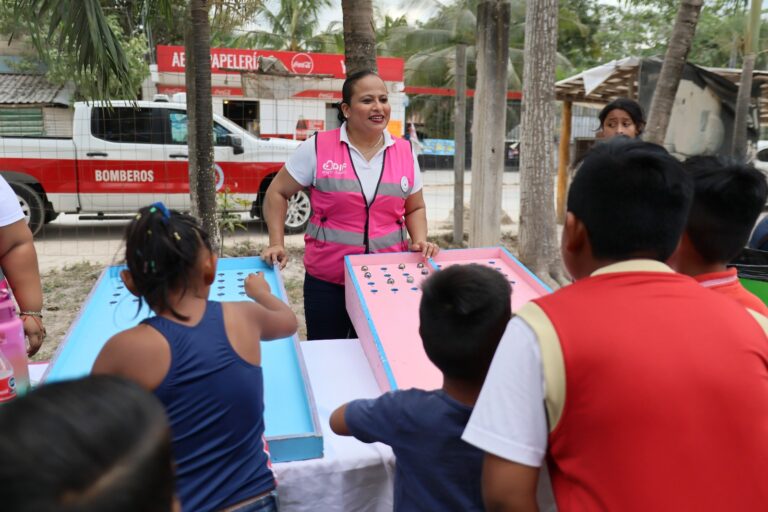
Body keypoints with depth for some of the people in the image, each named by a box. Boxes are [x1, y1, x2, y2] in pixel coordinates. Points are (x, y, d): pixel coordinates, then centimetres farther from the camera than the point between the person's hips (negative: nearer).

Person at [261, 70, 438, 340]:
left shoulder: (405, 152, 3)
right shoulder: (317, 148, -6)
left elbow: (415, 208, 13)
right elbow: (277, 193, 3)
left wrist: (420, 241, -5)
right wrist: (277, 244, -7)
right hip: (327, 280, -2)